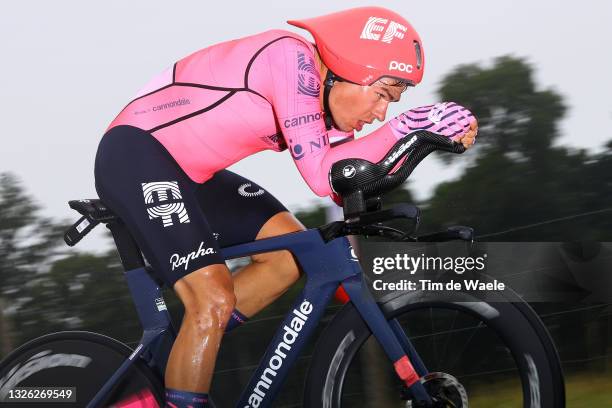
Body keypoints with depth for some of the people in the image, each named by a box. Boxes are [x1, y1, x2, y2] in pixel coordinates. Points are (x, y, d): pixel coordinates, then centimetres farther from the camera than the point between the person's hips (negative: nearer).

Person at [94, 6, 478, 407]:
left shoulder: (323, 101, 8)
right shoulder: (294, 58, -19)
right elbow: (320, 174, -25)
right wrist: (405, 127, -23)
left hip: (188, 173, 10)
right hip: (136, 154, -10)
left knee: (293, 252, 5)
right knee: (214, 301, -20)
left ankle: (169, 364, 8)